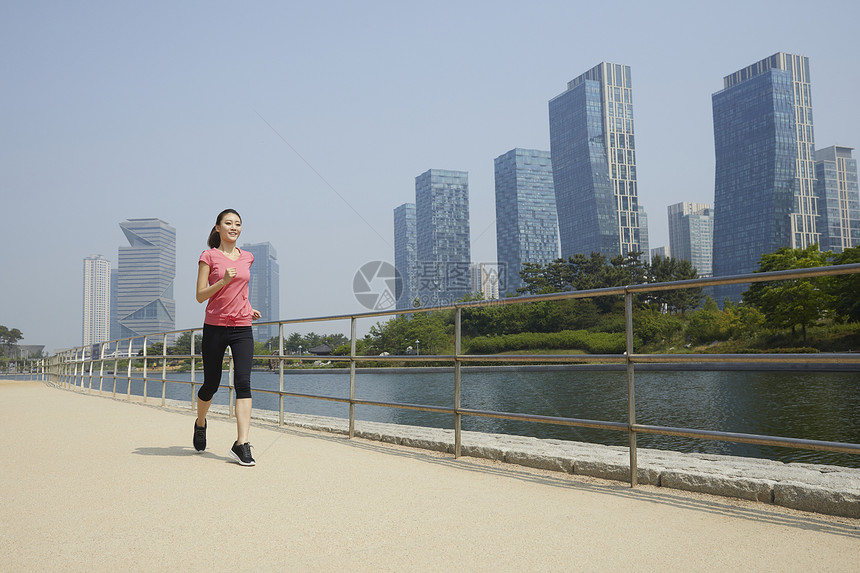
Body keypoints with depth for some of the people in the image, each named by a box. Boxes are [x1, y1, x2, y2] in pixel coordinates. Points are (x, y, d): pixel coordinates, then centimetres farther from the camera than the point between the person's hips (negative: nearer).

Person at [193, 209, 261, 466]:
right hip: (215, 326, -2)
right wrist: (223, 281, -20)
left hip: (242, 328, 3)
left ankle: (241, 445, -13)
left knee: (243, 383, -11)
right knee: (211, 384, 9)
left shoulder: (247, 258, 12)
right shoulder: (209, 256, -1)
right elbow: (200, 296, -6)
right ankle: (200, 423, 40)